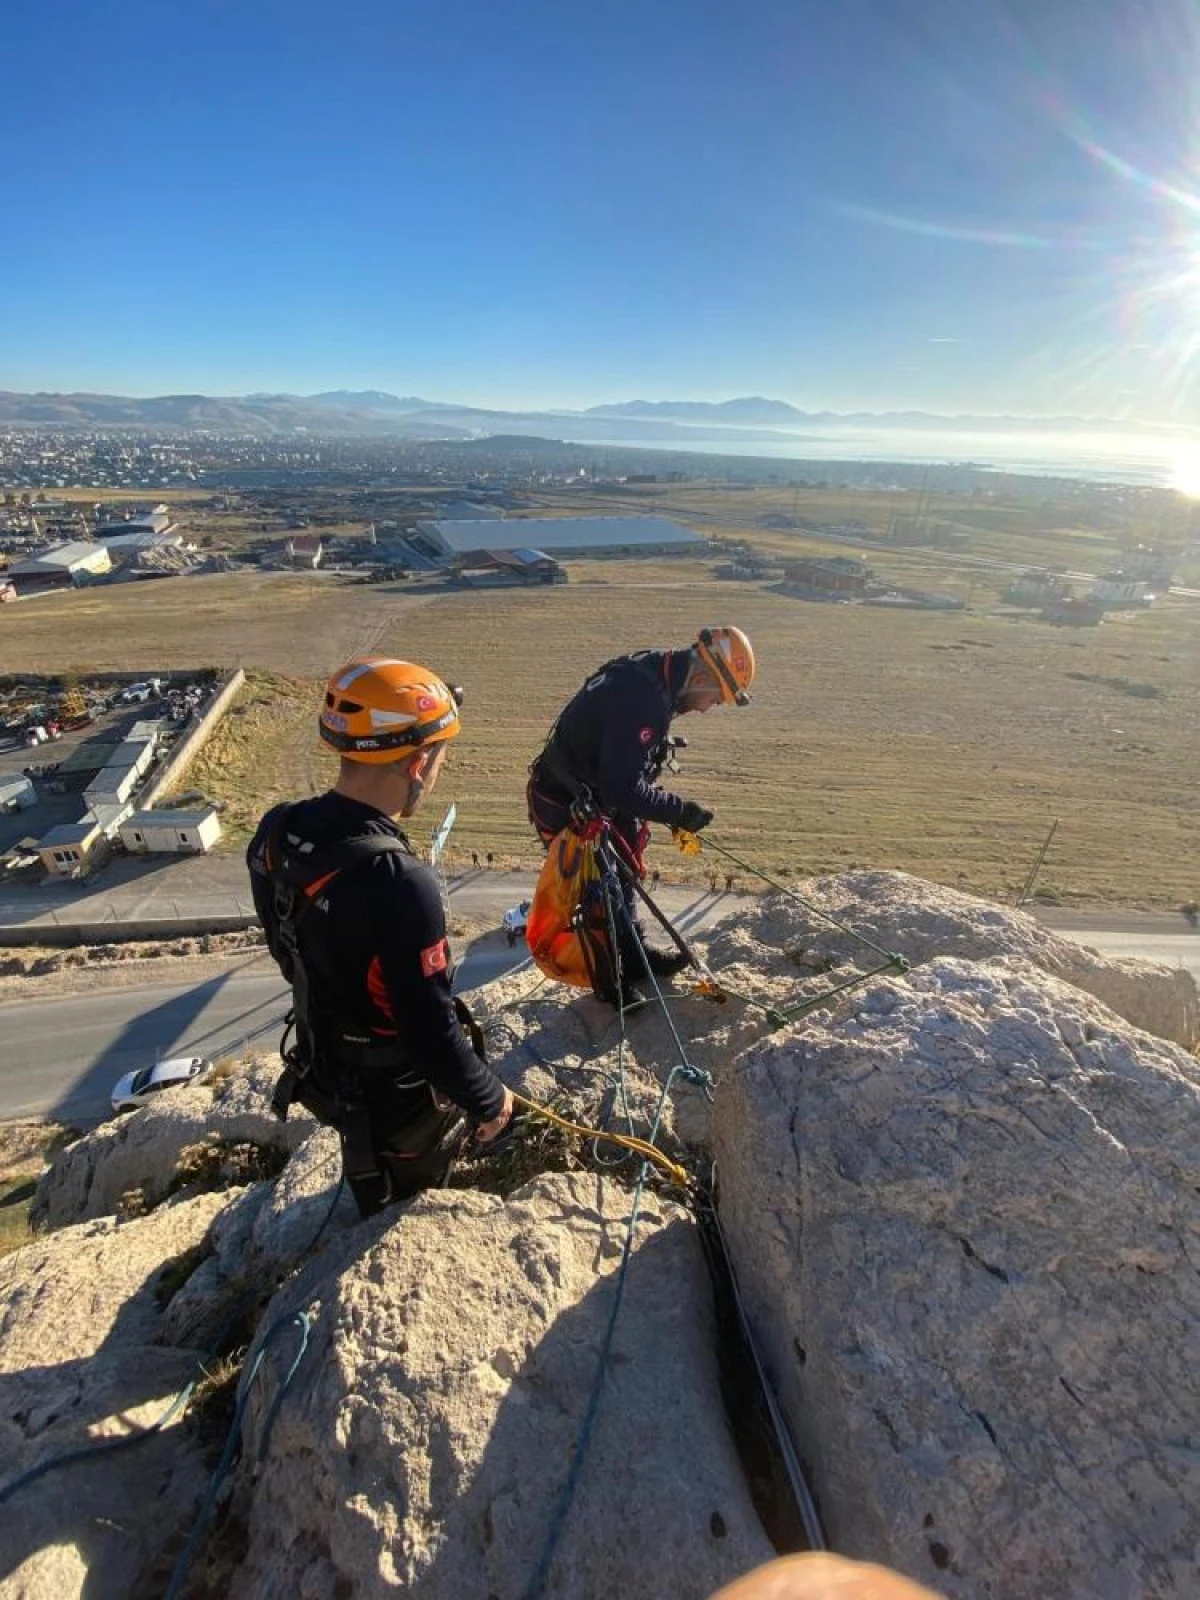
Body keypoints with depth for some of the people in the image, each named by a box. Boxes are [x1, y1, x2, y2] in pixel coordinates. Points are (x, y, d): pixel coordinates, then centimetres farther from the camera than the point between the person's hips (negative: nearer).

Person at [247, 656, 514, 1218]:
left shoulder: (274, 834, -15)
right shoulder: (399, 883, -40)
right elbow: (432, 1032, -32)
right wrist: (490, 1099, -14)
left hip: (324, 1070, 7)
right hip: (399, 1099, -6)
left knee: (374, 1199, 36)